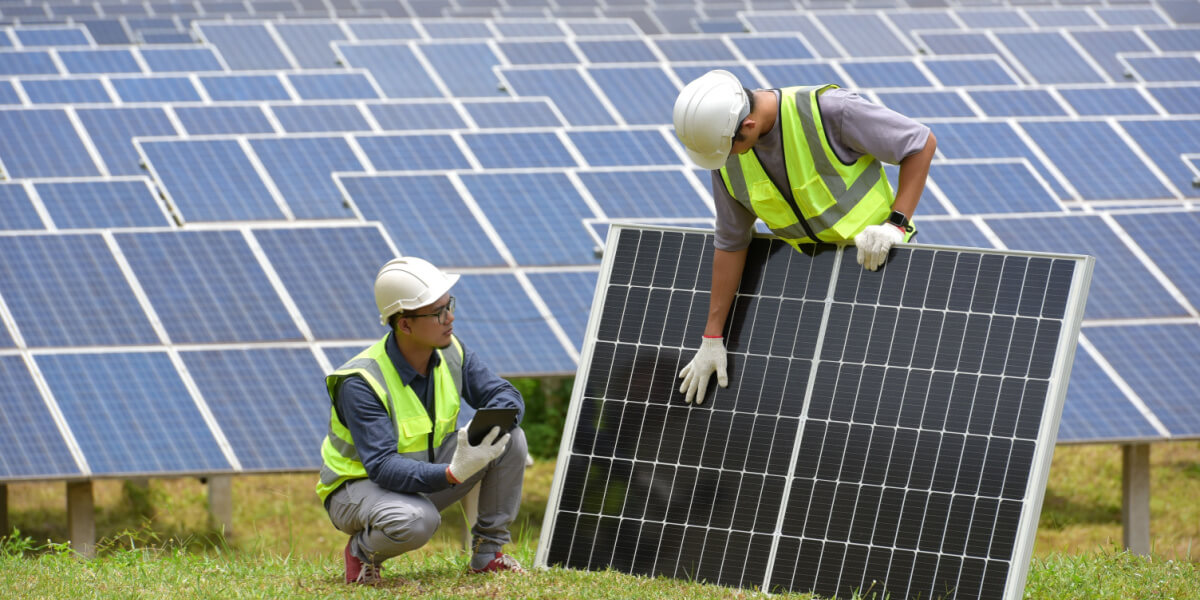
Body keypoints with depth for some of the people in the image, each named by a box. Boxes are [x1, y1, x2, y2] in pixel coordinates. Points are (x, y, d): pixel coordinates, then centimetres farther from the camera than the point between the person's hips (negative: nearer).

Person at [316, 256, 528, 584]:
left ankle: (487, 553, 1)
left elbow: (505, 395, -4)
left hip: (426, 478, 7)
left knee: (511, 440, -12)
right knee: (416, 521, -41)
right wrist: (452, 474, -50)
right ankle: (362, 550, -6)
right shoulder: (360, 384, -29)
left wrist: (491, 426, -30)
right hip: (358, 486, -7)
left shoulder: (451, 354, -7)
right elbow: (382, 467, -35)